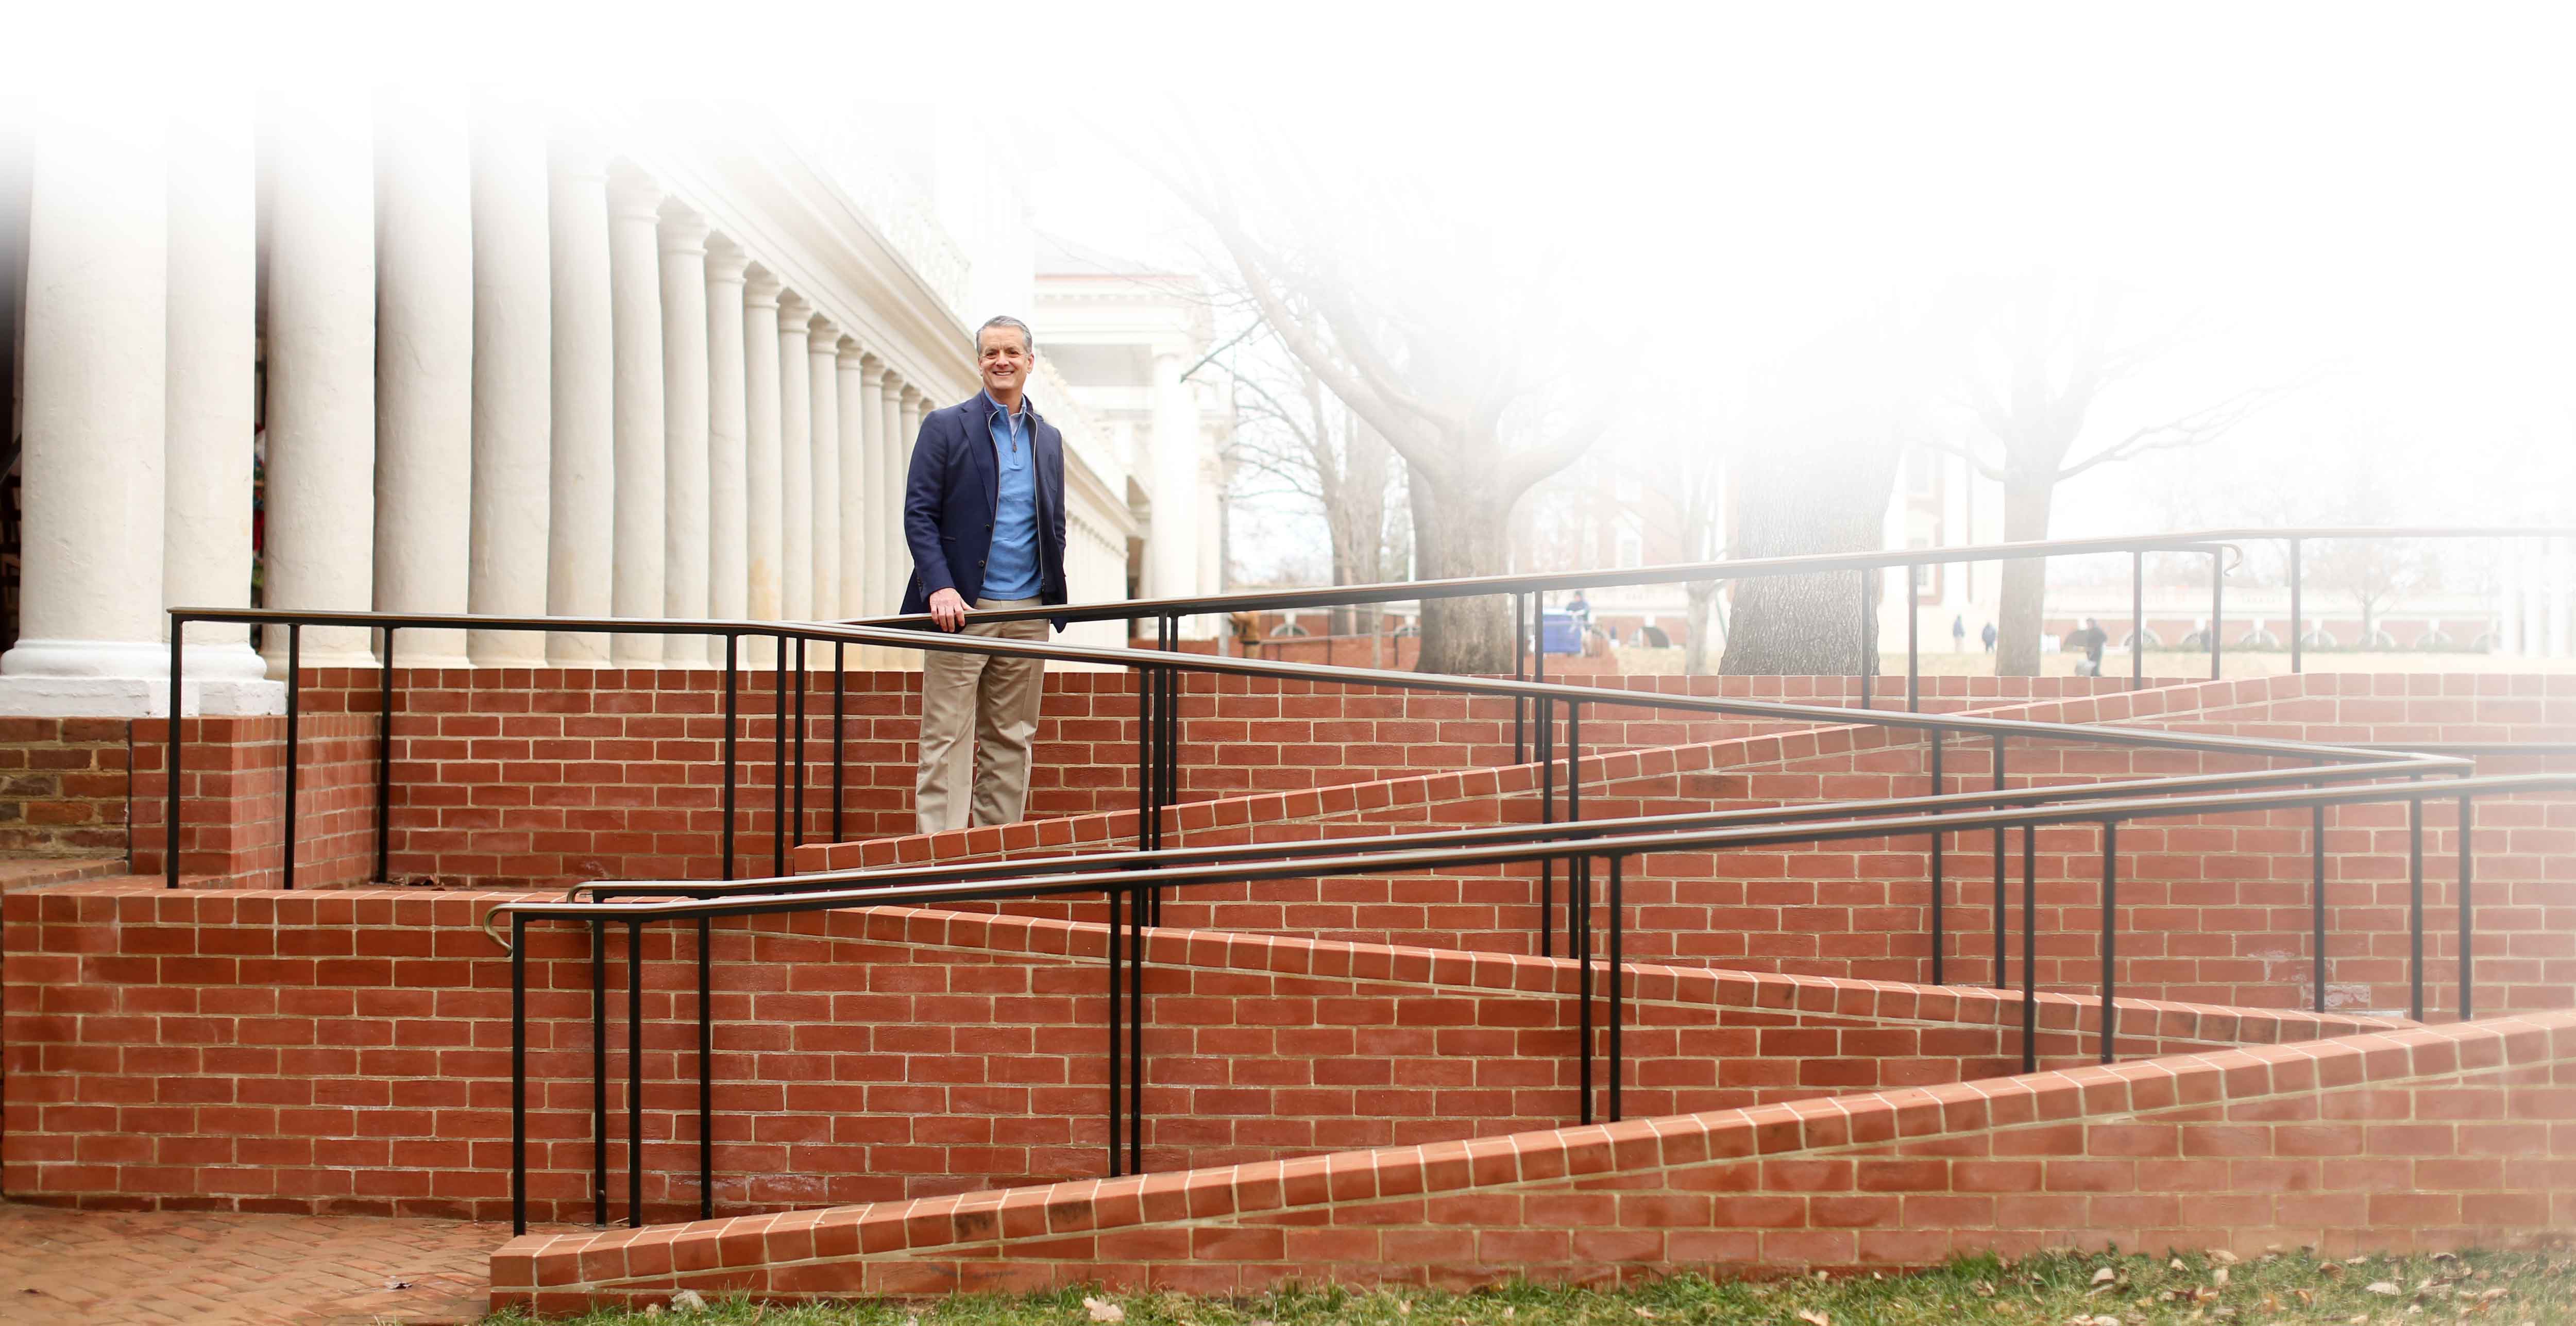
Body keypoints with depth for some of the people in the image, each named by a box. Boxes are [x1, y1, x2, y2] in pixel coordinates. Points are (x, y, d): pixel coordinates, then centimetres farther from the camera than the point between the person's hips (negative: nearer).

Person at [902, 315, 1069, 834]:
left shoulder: (1048, 438, 15)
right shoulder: (945, 426, 1)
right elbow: (919, 515, -4)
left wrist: (1055, 592, 5)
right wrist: (940, 587, -16)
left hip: (1027, 613, 4)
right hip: (963, 608, -4)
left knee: (1012, 739, 6)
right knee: (945, 737, -5)